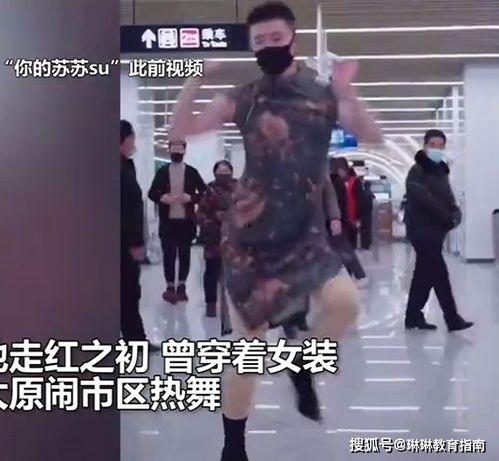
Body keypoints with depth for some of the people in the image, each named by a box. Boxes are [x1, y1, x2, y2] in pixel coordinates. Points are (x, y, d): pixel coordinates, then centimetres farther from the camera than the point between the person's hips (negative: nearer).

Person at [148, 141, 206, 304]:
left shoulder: (192, 172, 3)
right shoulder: (162, 172, 5)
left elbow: (204, 192, 2)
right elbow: (152, 193, 5)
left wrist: (190, 197, -15)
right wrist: (162, 198, -15)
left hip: (187, 221, 0)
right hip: (167, 221, 0)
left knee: (184, 254, 7)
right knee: (168, 254, 2)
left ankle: (181, 286, 16)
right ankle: (170, 287, 9)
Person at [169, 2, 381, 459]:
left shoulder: (323, 94, 1)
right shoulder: (244, 97, 1)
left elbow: (372, 137, -6)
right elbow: (180, 131, 0)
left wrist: (347, 94, -22)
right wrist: (193, 82, -15)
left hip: (304, 233, 0)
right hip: (248, 236, 0)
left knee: (345, 302, -27)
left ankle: (303, 365, 6)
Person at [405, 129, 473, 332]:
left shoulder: (440, 170, 17)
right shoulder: (417, 172, -10)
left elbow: (447, 198, 14)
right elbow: (426, 200, -21)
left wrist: (455, 214, -7)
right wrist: (449, 219, -18)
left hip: (435, 230, 9)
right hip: (422, 230, -9)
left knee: (425, 274, 11)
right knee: (439, 274, -9)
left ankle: (413, 316, 19)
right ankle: (453, 319, -6)